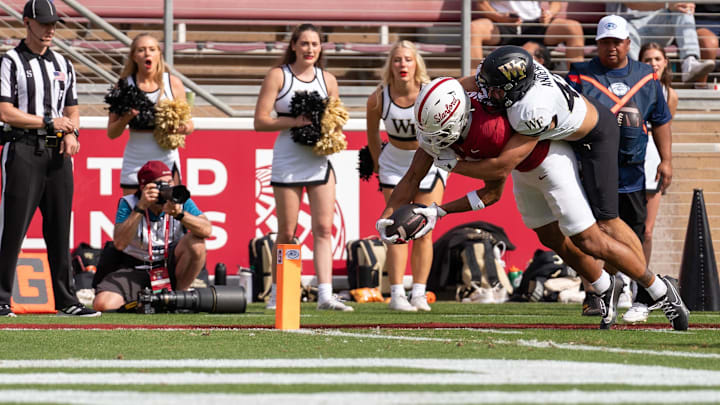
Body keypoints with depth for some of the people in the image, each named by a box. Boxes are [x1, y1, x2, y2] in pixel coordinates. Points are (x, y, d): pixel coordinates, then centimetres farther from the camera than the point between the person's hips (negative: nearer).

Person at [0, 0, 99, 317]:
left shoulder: (63, 64, 17)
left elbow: (72, 111, 21)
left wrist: (71, 133, -1)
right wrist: (49, 122, -10)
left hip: (58, 153, 6)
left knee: (59, 231, 6)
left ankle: (66, 300, 9)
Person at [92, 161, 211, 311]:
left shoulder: (181, 201, -5)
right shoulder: (128, 204, -8)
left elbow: (207, 230, -19)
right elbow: (120, 243, -22)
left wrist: (179, 213, -34)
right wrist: (141, 207, -28)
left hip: (169, 266, 1)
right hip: (135, 269, -1)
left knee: (196, 243, -27)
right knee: (103, 304, -26)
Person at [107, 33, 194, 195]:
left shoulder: (173, 84, 2)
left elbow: (189, 125, 9)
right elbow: (112, 133, 3)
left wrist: (184, 128, -14)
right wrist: (126, 118, -17)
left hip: (166, 159, 0)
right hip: (135, 163, 0)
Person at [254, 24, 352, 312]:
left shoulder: (327, 80, 11)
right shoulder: (278, 76, 0)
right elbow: (260, 121, -5)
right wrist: (294, 121, -18)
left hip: (321, 161, 3)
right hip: (288, 162, -3)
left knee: (324, 228, -4)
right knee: (287, 233, 1)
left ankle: (325, 295, -8)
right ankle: (276, 296, 13)